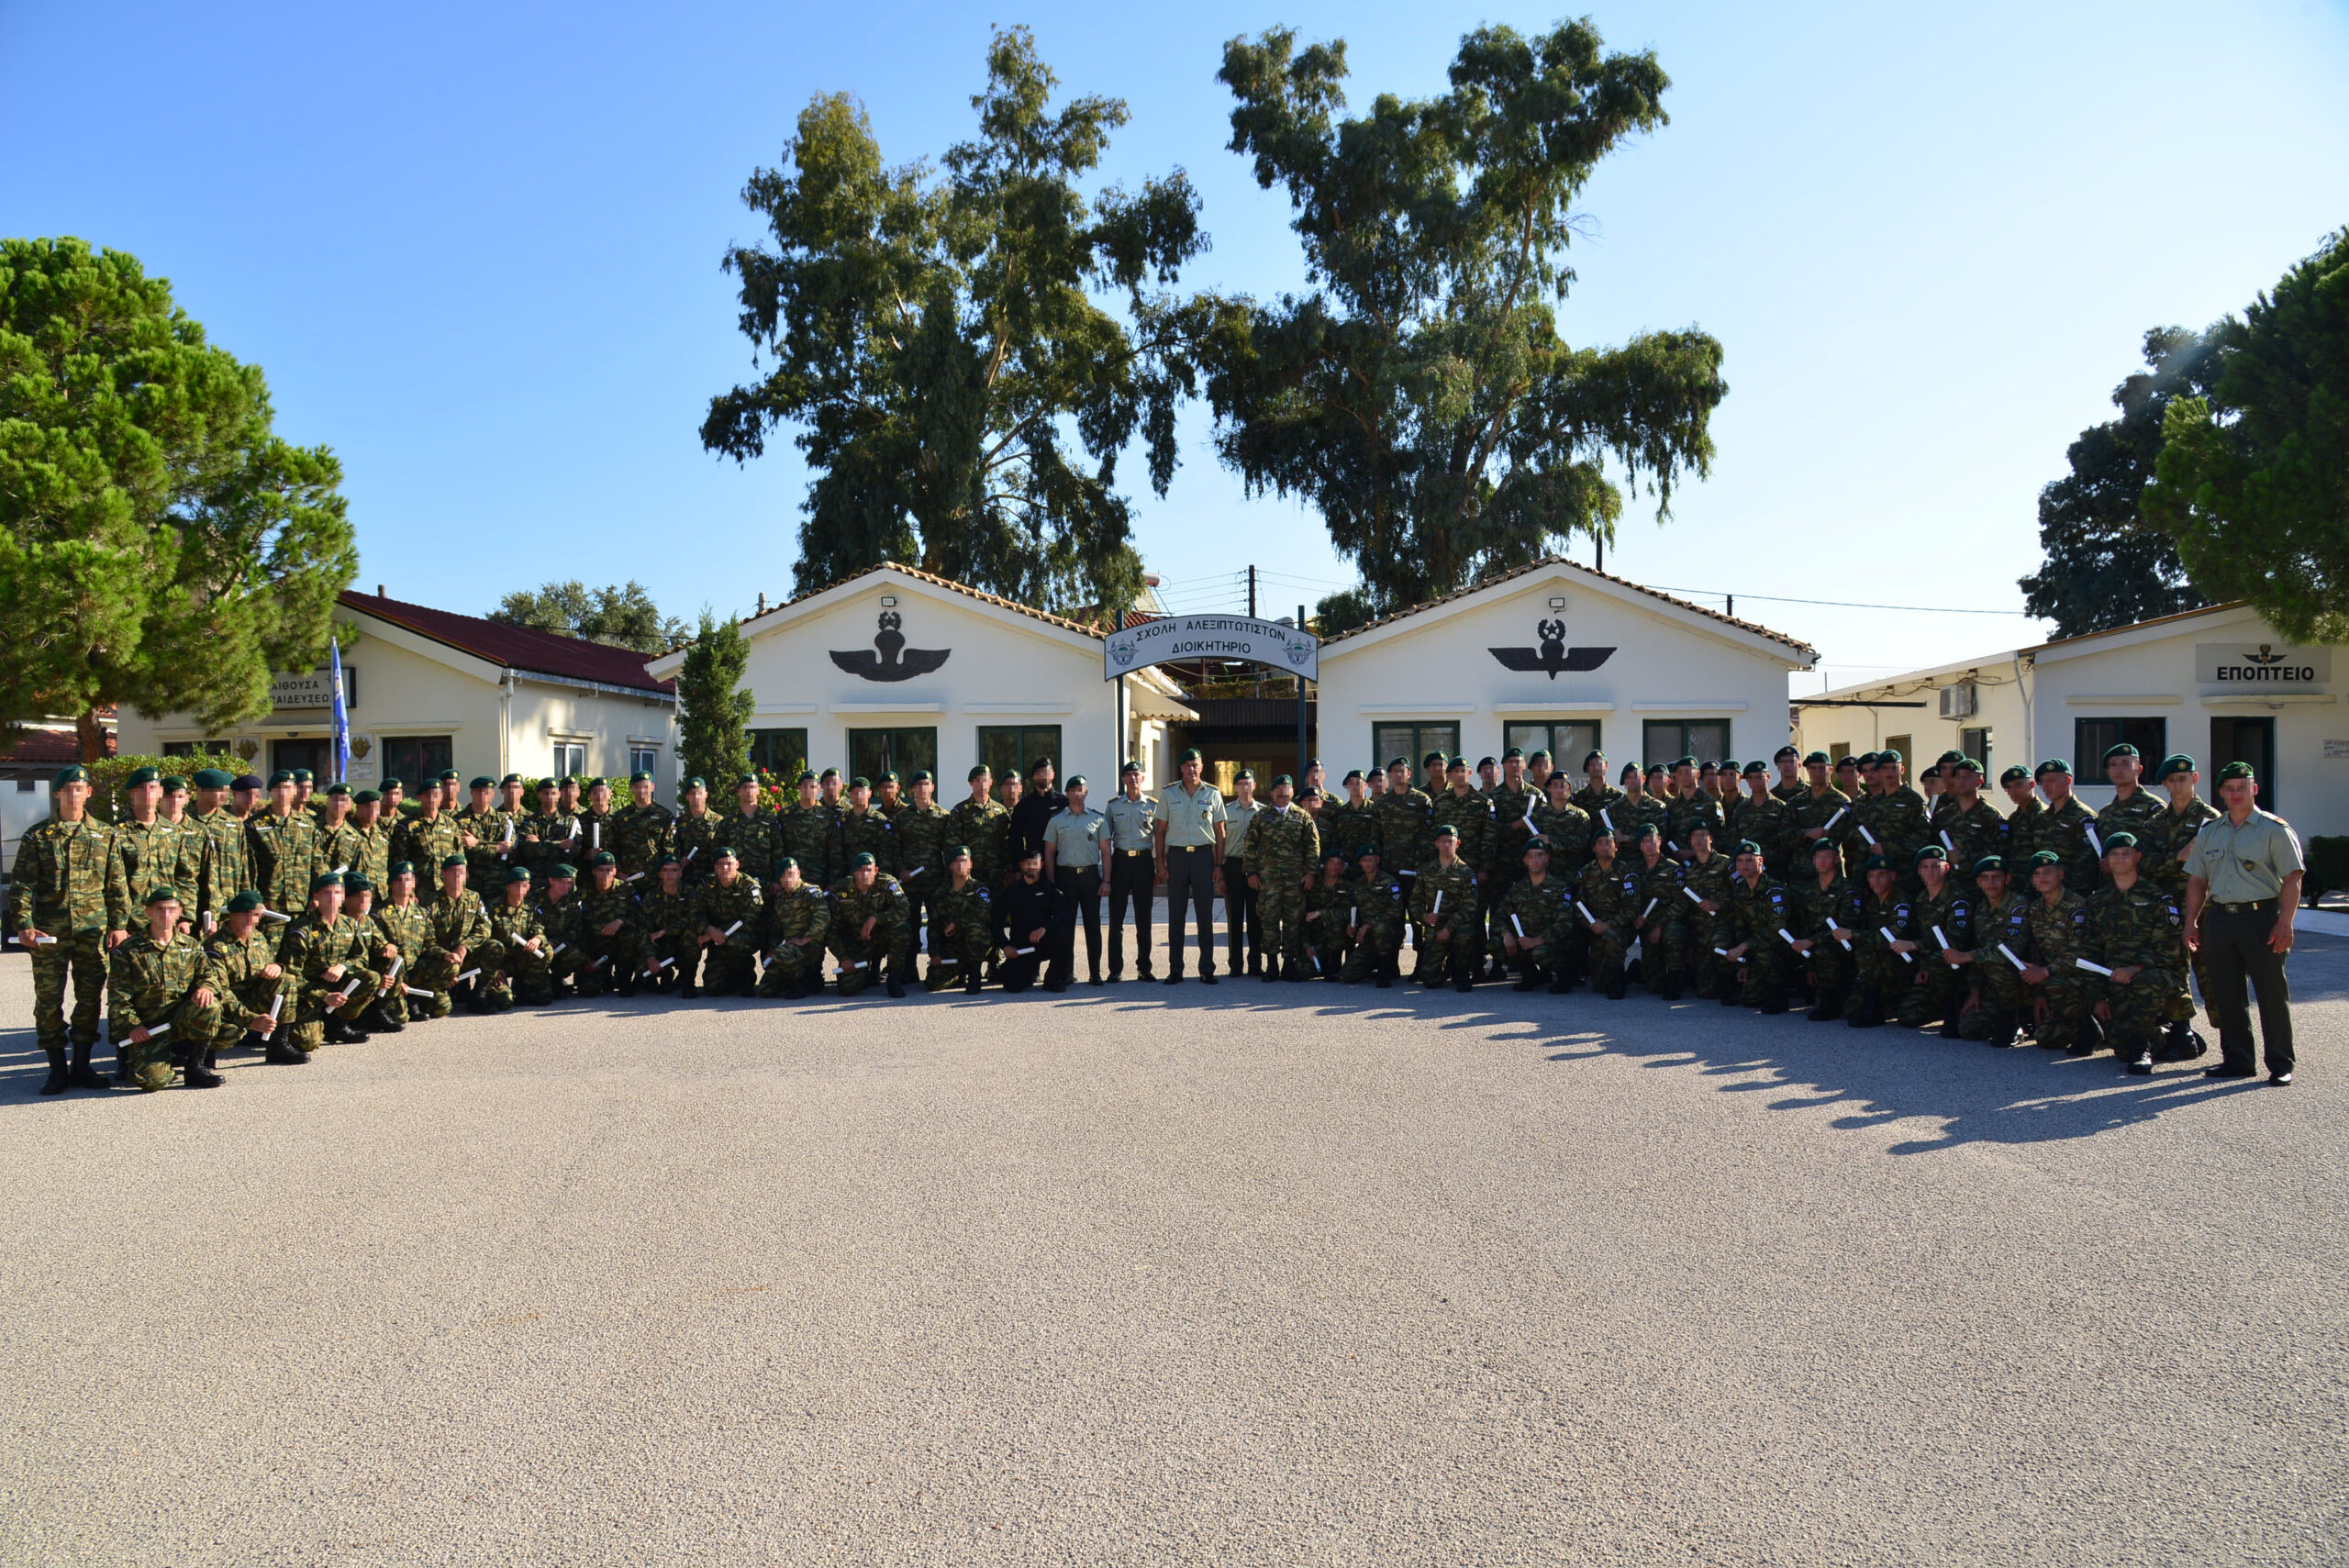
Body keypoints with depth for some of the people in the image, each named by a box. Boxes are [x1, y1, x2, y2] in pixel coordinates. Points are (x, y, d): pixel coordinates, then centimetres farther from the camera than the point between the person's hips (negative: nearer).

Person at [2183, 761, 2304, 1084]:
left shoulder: (2275, 830, -1)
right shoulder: (2209, 832, 14)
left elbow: (2292, 879, -7)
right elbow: (2197, 880, 16)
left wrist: (2284, 923, -15)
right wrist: (2191, 922, 8)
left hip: (2262, 916, -5)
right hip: (2219, 918, 5)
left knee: (2272, 993, -1)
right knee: (2227, 994, 8)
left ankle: (2281, 1064, 7)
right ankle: (2237, 1060, 17)